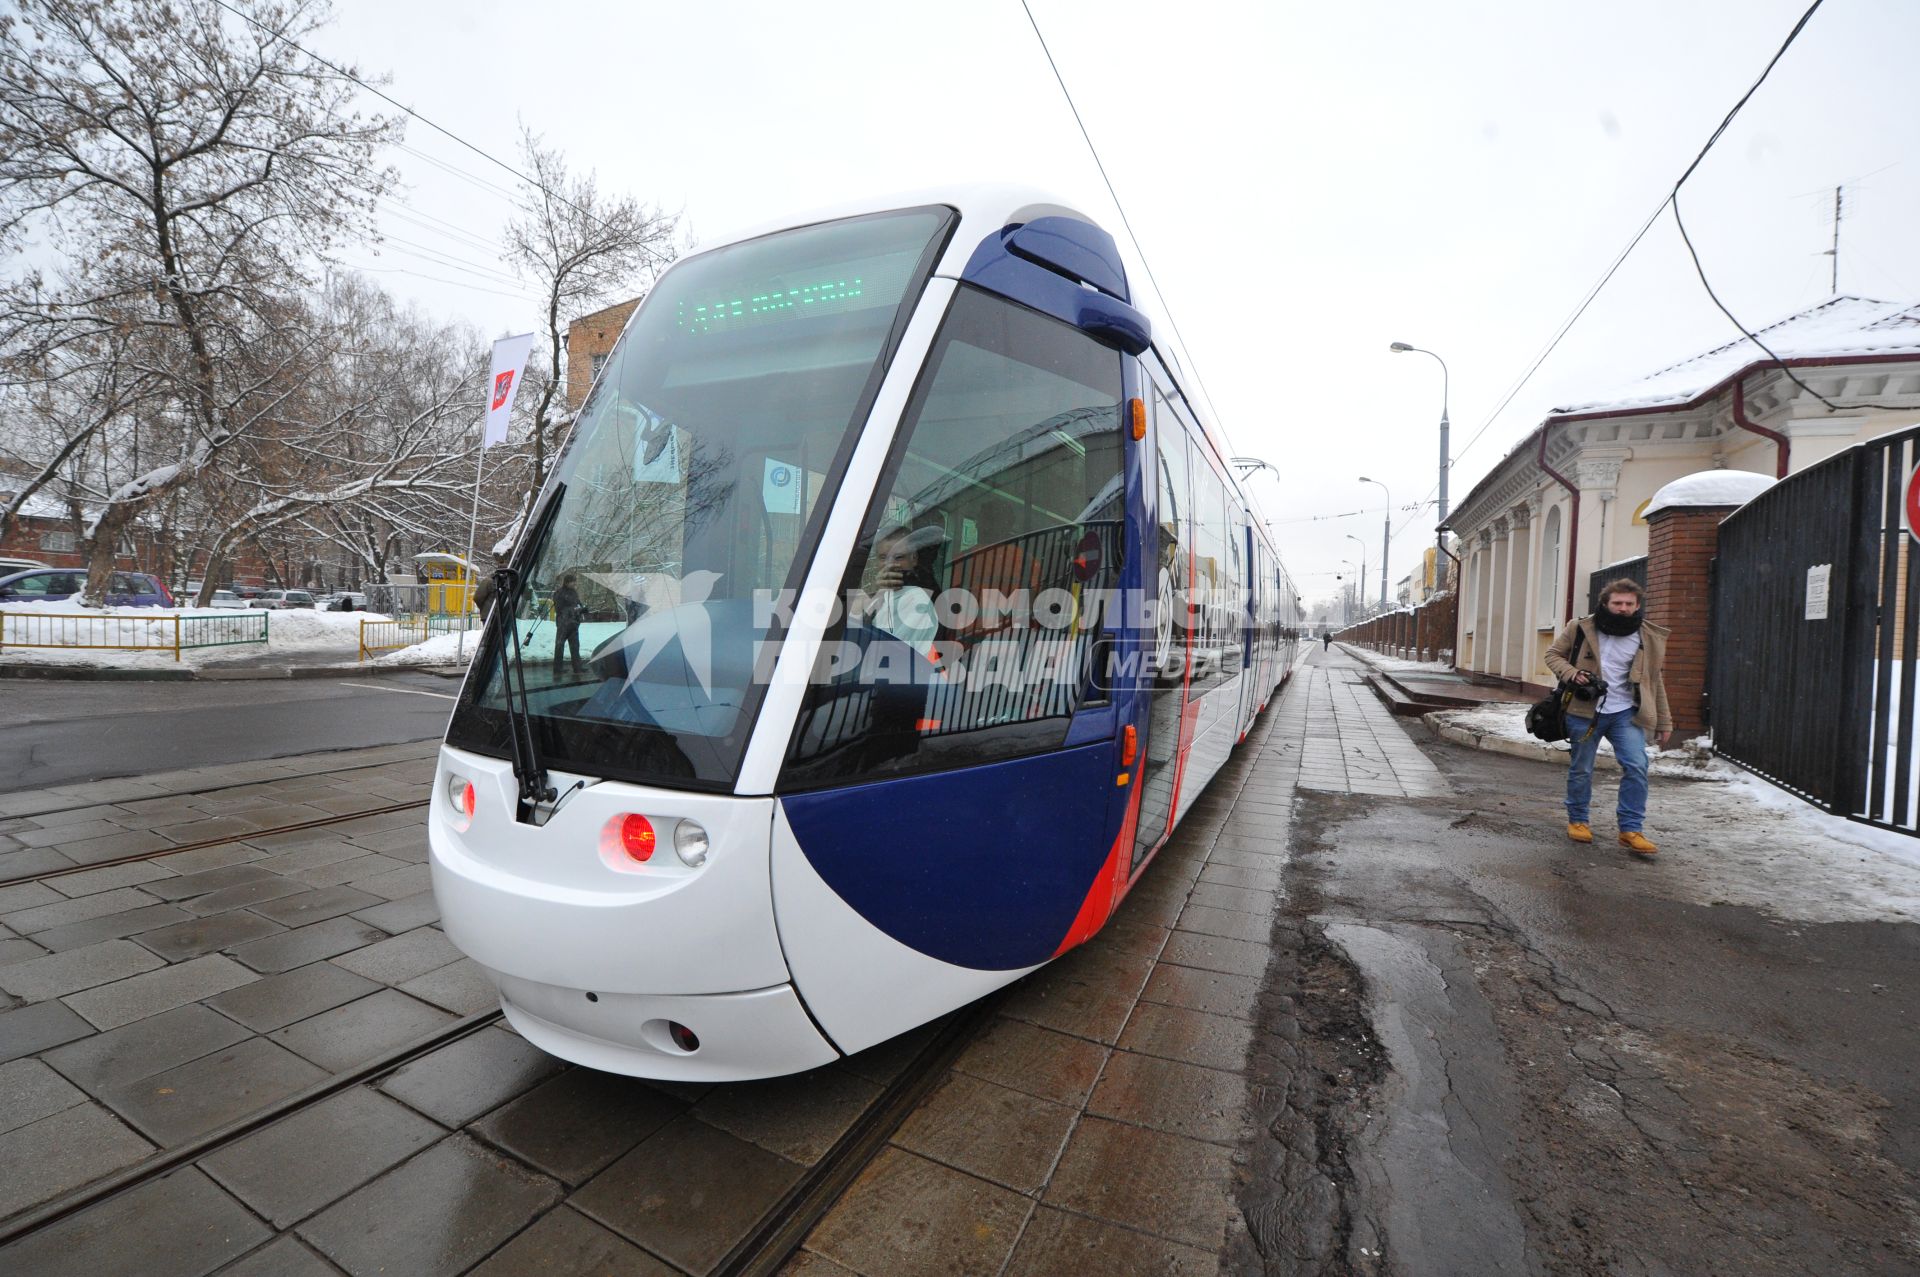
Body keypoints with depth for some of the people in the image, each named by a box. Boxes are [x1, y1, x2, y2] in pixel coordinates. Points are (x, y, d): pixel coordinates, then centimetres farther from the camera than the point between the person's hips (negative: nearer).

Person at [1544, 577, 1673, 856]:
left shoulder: (1649, 637, 3)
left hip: (1626, 713, 2)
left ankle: (1631, 829, -1)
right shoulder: (1582, 628, -5)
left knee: (1636, 767, -12)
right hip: (1585, 711, -1)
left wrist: (1664, 722, 14)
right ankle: (1577, 820, 26)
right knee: (1581, 769, 8)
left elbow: (1654, 681, 11)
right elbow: (1553, 654, 6)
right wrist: (1571, 673, -16)